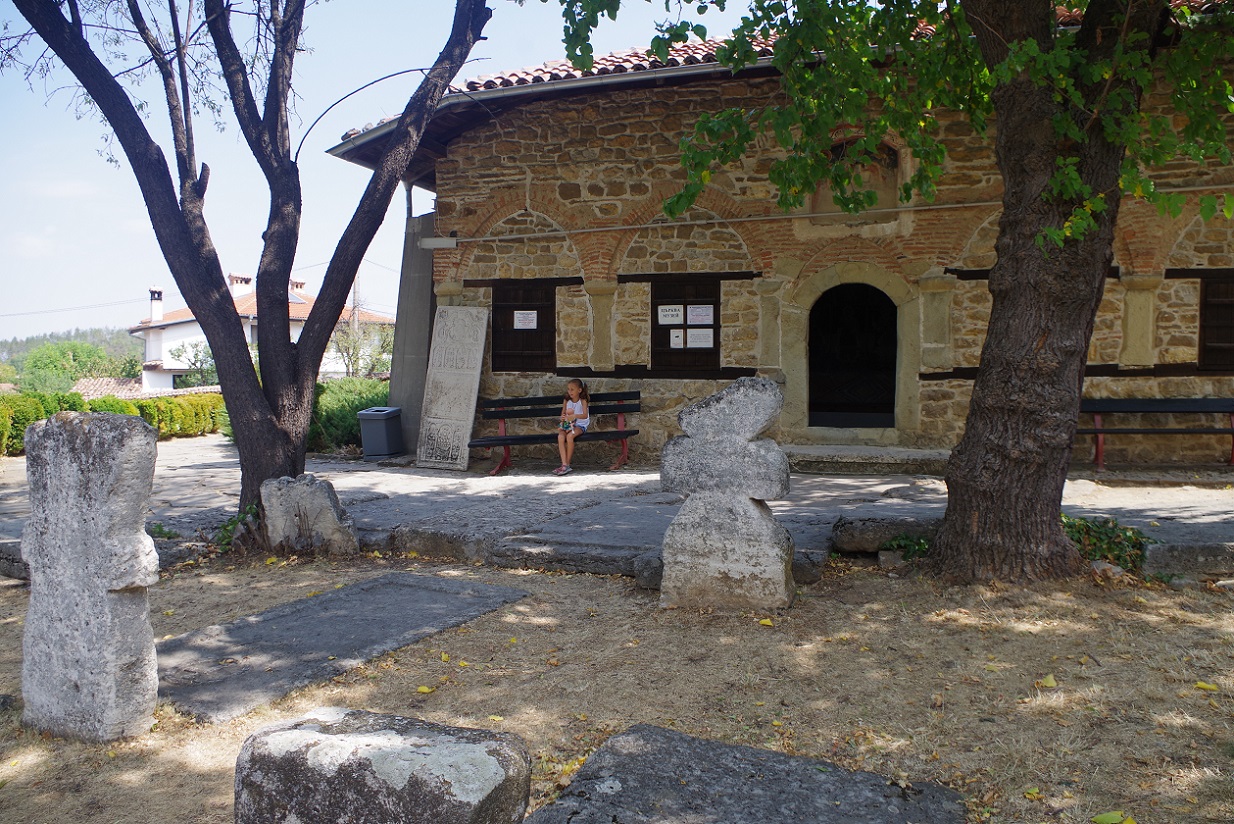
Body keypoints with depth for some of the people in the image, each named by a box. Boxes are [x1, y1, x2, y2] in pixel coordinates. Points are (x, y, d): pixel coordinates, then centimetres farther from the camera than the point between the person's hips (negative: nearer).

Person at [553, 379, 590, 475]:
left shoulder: (582, 401, -5)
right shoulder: (566, 401, 7)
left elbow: (585, 415, -20)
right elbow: (563, 414, 10)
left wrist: (574, 416, -38)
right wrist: (563, 417, -15)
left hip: (580, 425, -4)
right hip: (567, 425, 4)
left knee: (569, 436, -34)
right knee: (560, 437, -28)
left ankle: (567, 463, -21)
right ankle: (564, 465, -35)